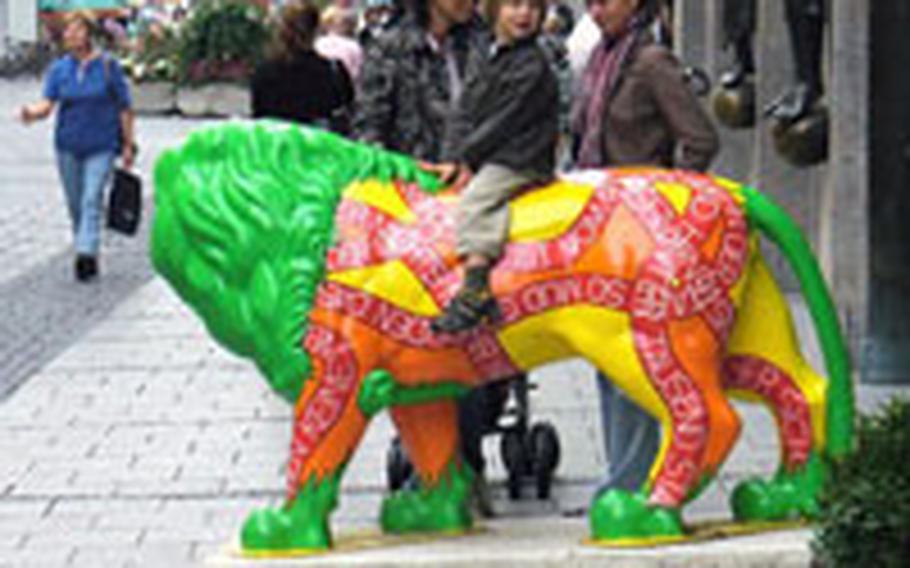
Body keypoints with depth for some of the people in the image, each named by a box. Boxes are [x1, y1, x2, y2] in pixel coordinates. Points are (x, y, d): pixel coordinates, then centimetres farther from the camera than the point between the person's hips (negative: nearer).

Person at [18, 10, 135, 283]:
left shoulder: (108, 66, -5)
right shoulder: (59, 69, 2)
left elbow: (124, 107, -1)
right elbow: (47, 103, -10)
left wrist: (128, 145, -2)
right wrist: (33, 112, -33)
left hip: (101, 146, -4)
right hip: (68, 145, 4)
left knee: (92, 199, -16)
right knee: (75, 204, 9)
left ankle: (86, 256, -25)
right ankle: (90, 259, 23)